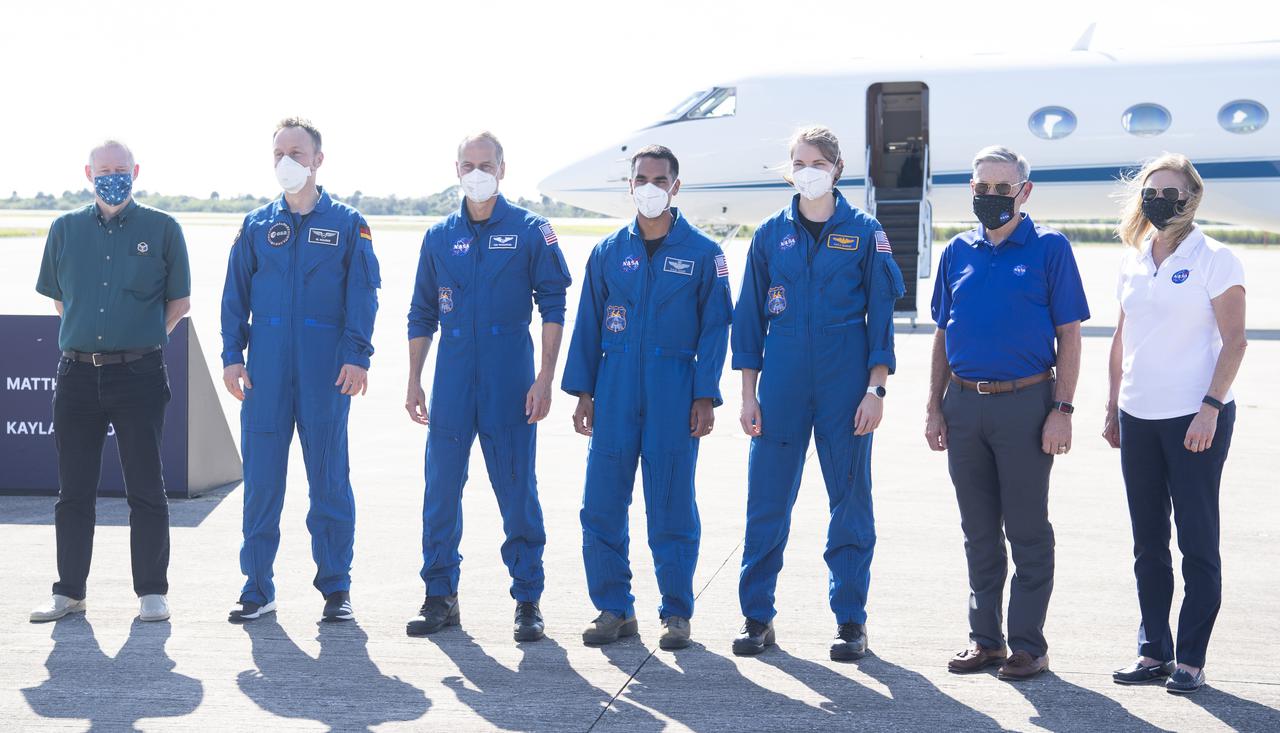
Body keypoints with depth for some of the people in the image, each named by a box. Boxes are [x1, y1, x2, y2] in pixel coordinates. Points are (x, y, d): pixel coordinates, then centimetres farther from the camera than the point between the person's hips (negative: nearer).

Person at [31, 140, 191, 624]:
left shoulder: (161, 229, 2)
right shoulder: (65, 229, 10)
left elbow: (180, 300, 8)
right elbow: (58, 296, 20)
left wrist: (142, 338, 4)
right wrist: (84, 335, 11)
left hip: (139, 376, -3)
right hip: (77, 376, 3)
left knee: (146, 491, 2)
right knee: (73, 491, 8)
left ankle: (152, 593, 9)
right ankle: (69, 591, 17)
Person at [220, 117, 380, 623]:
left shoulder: (347, 224, 4)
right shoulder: (256, 226, 11)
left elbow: (362, 294, 0)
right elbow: (235, 295, 11)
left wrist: (356, 356, -10)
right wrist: (232, 356, 2)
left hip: (326, 371, -2)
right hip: (266, 369, 2)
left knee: (329, 477, 3)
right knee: (261, 477, 3)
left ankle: (336, 587, 11)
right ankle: (257, 586, 13)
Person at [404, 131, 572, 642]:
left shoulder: (530, 231, 1)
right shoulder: (439, 236, 10)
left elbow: (553, 306, -2)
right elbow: (422, 314, 15)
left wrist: (545, 379, -9)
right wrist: (414, 381, 9)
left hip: (510, 381, -3)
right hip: (452, 379, 3)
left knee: (517, 489, 0)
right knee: (441, 488, 4)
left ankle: (528, 600, 9)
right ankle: (440, 596, 14)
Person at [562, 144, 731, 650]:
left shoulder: (702, 252, 2)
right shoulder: (609, 251, 9)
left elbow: (714, 327, 1)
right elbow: (588, 324, 12)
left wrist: (705, 396, -6)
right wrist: (582, 391, 5)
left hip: (674, 393, -2)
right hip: (615, 393, 3)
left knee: (672, 508, 1)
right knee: (602, 504, 1)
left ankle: (676, 614, 12)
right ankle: (614, 609, 13)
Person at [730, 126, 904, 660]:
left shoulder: (864, 233, 2)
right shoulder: (771, 234, 7)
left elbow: (881, 316, 2)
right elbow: (750, 316, 9)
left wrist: (875, 389, -6)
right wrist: (748, 393, 4)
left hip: (845, 385, -1)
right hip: (782, 386, 2)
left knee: (850, 501, 4)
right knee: (767, 502, 2)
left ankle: (850, 621, 14)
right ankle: (757, 616, 13)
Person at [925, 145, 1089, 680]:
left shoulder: (1049, 249, -2)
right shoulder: (958, 252, 11)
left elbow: (1068, 334, -3)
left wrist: (1062, 409, -10)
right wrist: (934, 407, 8)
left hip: (1025, 403, -4)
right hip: (964, 405, 5)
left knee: (1027, 530, 2)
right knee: (979, 530, 11)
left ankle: (1028, 644, 10)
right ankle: (985, 638, 21)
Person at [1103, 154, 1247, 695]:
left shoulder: (1214, 259, -5)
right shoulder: (1133, 262, 11)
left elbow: (1234, 340, -9)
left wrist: (1211, 407, -17)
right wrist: (1113, 408, 13)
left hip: (1195, 417, -6)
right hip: (1138, 417, 6)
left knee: (1197, 542, 0)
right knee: (1148, 543, 10)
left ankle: (1191, 659, 5)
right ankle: (1153, 650, 18)